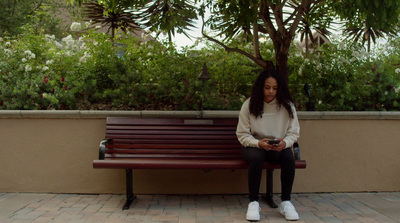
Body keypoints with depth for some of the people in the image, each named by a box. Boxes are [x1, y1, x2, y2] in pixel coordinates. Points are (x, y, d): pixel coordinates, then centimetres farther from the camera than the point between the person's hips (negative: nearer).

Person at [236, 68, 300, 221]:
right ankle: (253, 203, -22)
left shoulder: (287, 105, -2)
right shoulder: (249, 105, -6)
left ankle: (286, 202, -16)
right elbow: (242, 134, -5)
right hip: (254, 146, -1)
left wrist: (285, 142, -23)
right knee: (256, 157, -36)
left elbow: (294, 133, 0)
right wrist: (258, 143, -24)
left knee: (288, 157, -31)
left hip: (278, 148, 2)